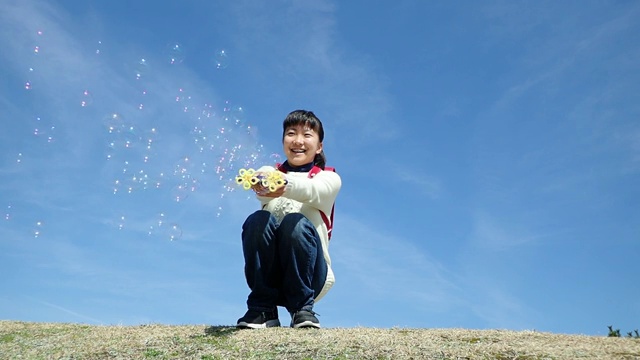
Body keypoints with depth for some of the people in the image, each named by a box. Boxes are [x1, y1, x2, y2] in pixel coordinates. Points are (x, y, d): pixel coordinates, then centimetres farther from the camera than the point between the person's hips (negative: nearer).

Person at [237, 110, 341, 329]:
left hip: (308, 274, -2)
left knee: (296, 223, -30)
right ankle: (262, 309, -14)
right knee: (258, 220, -26)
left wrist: (286, 184, -45)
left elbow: (311, 191, -21)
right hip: (269, 274, 2)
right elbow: (262, 191, -15)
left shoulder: (329, 178, 6)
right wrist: (262, 183, -41)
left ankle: (302, 307, -14)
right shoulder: (270, 174, 12)